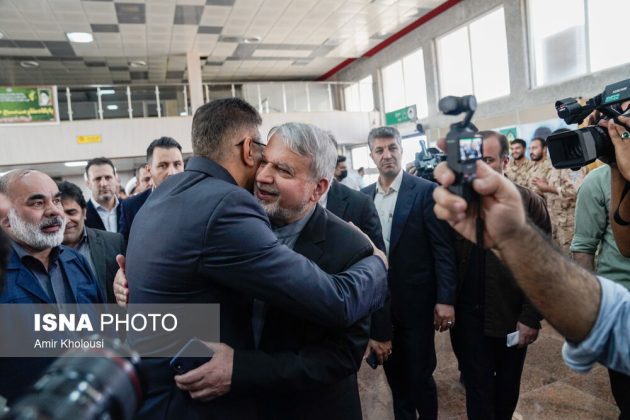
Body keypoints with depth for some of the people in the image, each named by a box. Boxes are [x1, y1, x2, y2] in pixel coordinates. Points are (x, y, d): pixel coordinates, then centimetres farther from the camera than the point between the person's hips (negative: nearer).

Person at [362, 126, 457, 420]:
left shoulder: (426, 191, -10)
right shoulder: (365, 196, 4)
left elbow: (443, 249, -11)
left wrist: (446, 299, -14)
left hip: (415, 301, -4)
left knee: (419, 374, 8)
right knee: (393, 371, 18)